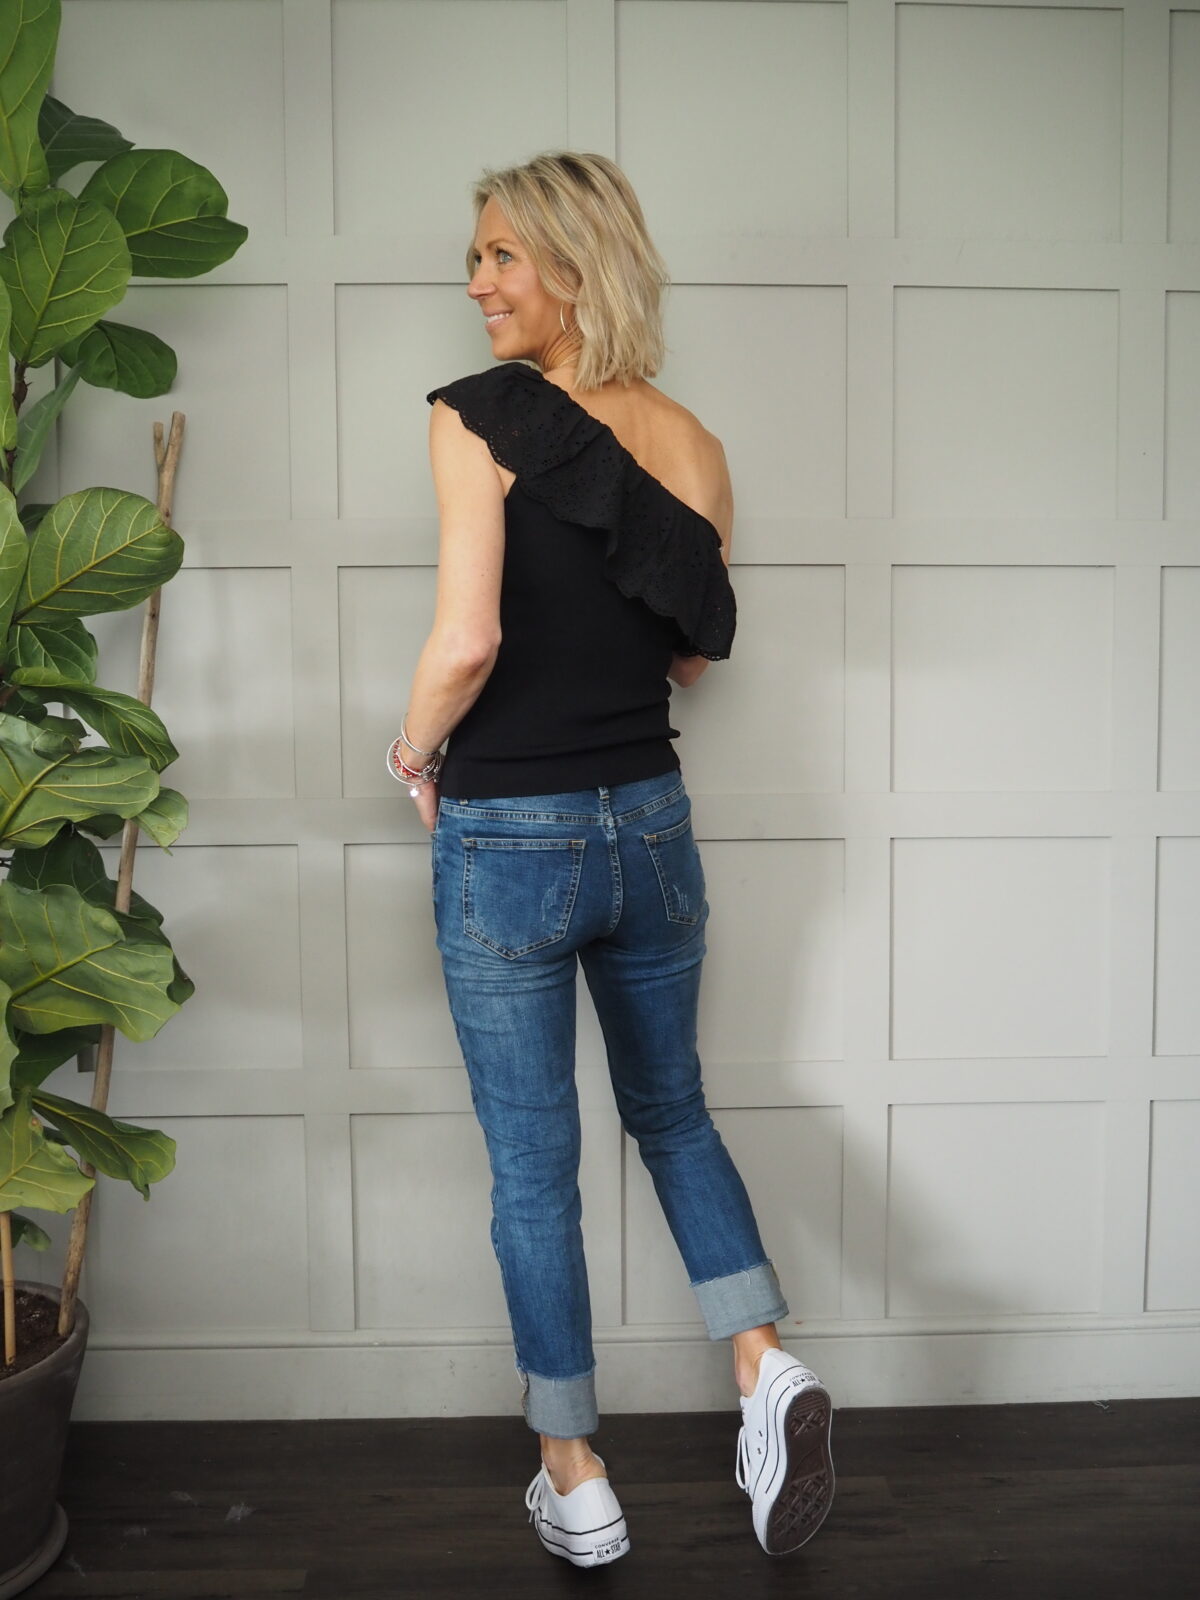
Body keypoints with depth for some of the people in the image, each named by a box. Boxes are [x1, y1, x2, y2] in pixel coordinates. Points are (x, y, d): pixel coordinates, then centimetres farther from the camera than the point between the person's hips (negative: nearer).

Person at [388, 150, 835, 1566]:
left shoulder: (479, 415, -12)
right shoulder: (688, 439, 5)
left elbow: (466, 642, -21)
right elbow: (692, 654, 11)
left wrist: (415, 754, -3)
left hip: (506, 838, -5)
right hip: (651, 823, 5)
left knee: (534, 1166, 9)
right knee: (671, 1109, 25)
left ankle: (575, 1485, 24)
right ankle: (765, 1363, 11)